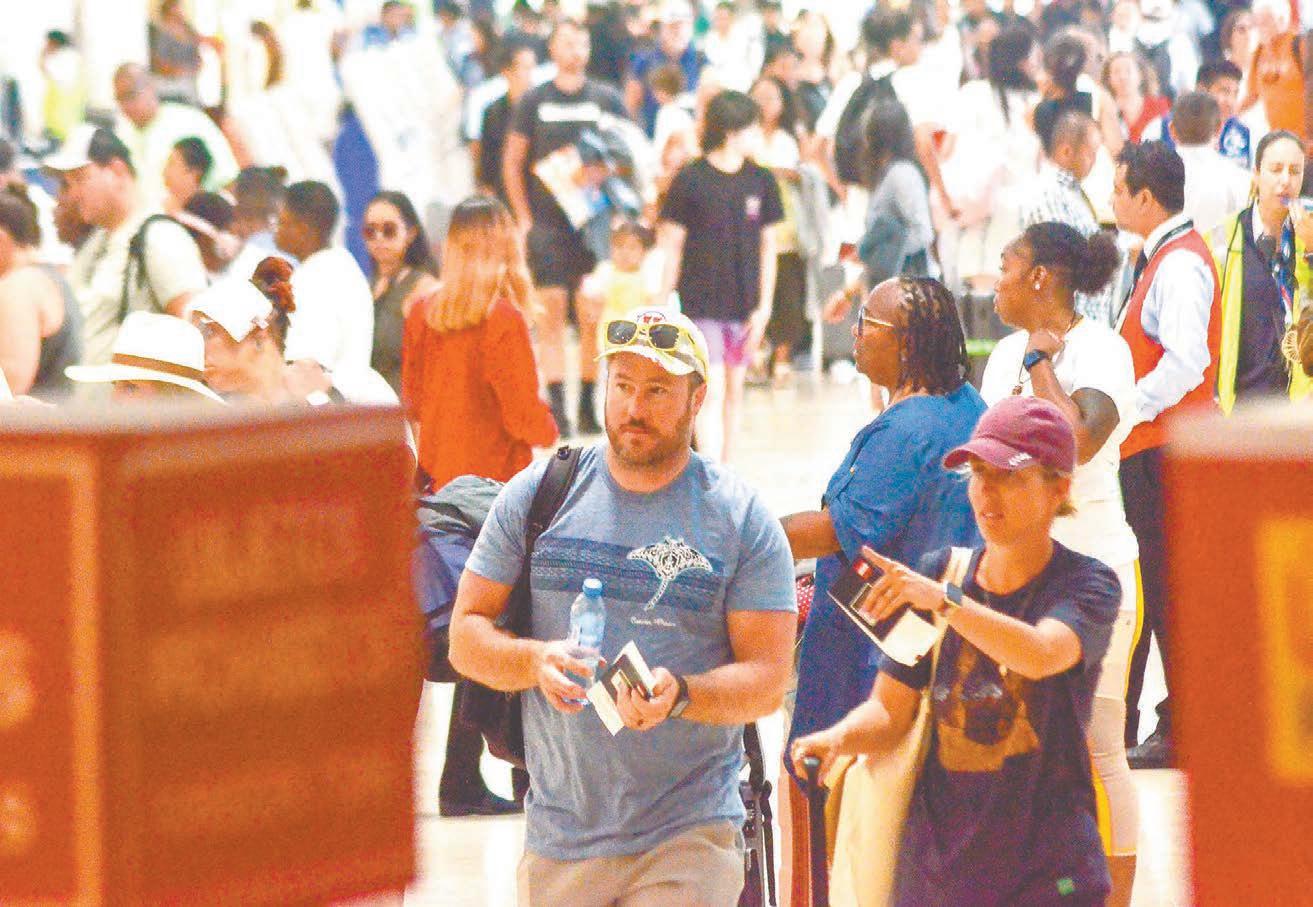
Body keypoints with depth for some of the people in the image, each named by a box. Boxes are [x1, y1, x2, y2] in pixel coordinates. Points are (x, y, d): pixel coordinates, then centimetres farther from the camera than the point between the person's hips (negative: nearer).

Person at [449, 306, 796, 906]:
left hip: (688, 838, -2)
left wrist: (678, 695, -22)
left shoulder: (742, 519, 1)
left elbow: (767, 680, -3)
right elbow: (466, 635, 7)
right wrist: (535, 661, -15)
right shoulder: (538, 494, 7)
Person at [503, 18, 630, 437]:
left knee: (593, 316, 0)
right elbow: (512, 162, 9)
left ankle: (587, 406, 8)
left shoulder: (607, 100, 6)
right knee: (551, 312, -5)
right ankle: (556, 406, -4)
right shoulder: (534, 101, 6)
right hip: (547, 224, -1)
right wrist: (524, 218, 2)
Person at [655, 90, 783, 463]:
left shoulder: (760, 180, 4)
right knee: (712, 391, -10)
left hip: (745, 303, 4)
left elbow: (767, 246, 8)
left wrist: (765, 306, 3)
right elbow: (672, 245, -2)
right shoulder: (691, 180, -7)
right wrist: (661, 304, -2)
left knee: (735, 390, 11)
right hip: (702, 302, -4)